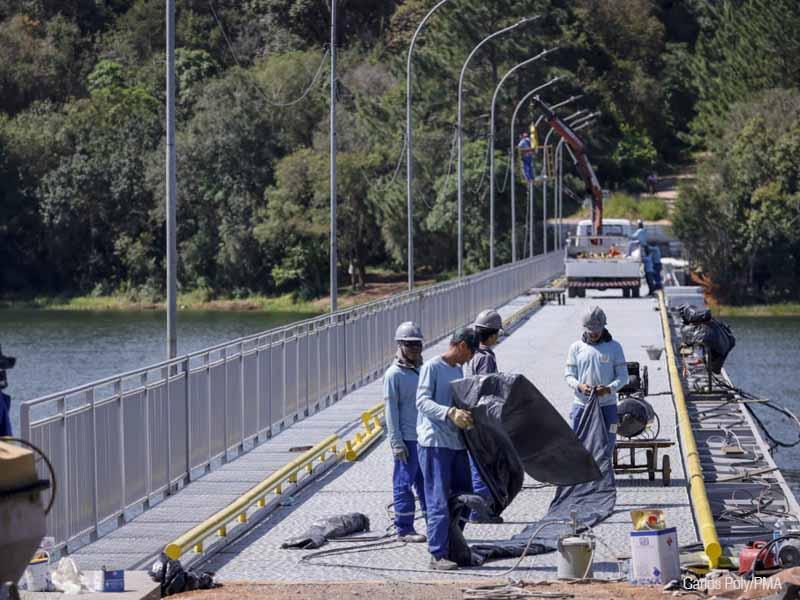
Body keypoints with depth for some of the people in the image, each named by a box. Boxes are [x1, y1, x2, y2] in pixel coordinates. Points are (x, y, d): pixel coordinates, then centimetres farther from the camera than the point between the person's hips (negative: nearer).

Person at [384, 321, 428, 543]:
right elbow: (391, 410, -10)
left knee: (428, 483, 10)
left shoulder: (422, 370, 13)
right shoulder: (394, 374, -7)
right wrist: (396, 442, -14)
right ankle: (404, 529, 4)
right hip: (406, 439, -7)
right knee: (404, 483, -1)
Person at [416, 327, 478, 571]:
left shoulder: (458, 371, 17)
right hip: (434, 443, -8)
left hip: (456, 443, 8)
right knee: (439, 500, -8)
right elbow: (423, 402, -18)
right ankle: (438, 555, -6)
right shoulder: (432, 367, -8)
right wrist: (451, 413, -30)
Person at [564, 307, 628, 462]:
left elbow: (623, 376, 1)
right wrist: (579, 386, -18)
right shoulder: (576, 347, 5)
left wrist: (609, 389, -19)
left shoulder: (614, 347, 2)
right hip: (581, 404, 0)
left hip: (607, 405, 0)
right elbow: (569, 375, 5)